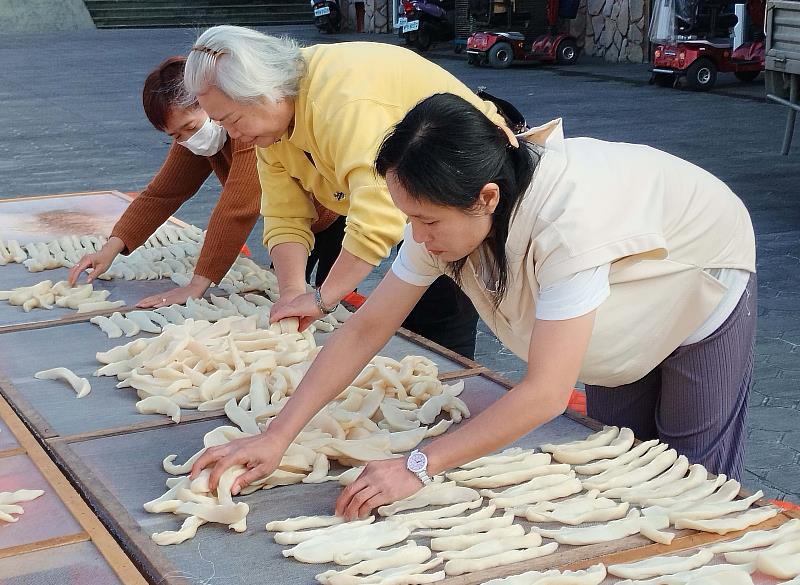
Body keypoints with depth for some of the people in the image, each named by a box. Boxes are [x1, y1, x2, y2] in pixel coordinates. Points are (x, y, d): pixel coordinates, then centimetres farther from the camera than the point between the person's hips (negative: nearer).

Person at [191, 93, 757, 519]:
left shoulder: (567, 219, -47)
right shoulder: (447, 213, -26)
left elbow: (546, 392, -47)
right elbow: (366, 329, -21)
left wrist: (418, 466, -45)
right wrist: (276, 438, -28)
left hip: (701, 288, -6)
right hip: (629, 314, 6)